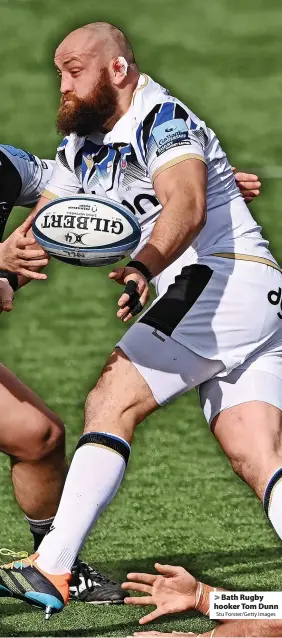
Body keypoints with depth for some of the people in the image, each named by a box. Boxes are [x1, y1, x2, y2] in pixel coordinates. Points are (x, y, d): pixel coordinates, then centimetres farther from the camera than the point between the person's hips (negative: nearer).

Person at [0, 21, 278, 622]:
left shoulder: (163, 118, -9)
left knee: (112, 402, -16)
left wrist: (143, 269, -44)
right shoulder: (81, 145, 19)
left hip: (227, 277, -9)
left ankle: (51, 571, -24)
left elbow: (186, 207, -26)